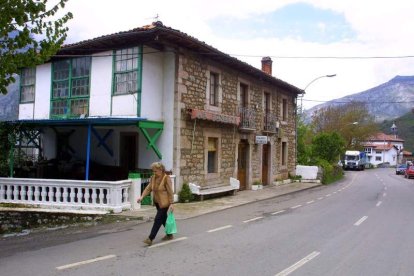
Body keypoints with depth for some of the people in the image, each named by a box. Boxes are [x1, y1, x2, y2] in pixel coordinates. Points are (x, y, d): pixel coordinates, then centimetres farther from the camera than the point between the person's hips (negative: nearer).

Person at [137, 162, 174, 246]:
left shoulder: (166, 178, -16)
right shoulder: (153, 178, 4)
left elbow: (170, 192, -15)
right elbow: (148, 188, 2)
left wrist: (171, 203, -16)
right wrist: (142, 196, -11)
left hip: (164, 203, -7)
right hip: (157, 203, 7)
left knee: (158, 220, -8)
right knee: (163, 219, 16)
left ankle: (150, 238, -6)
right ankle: (169, 235, 31)